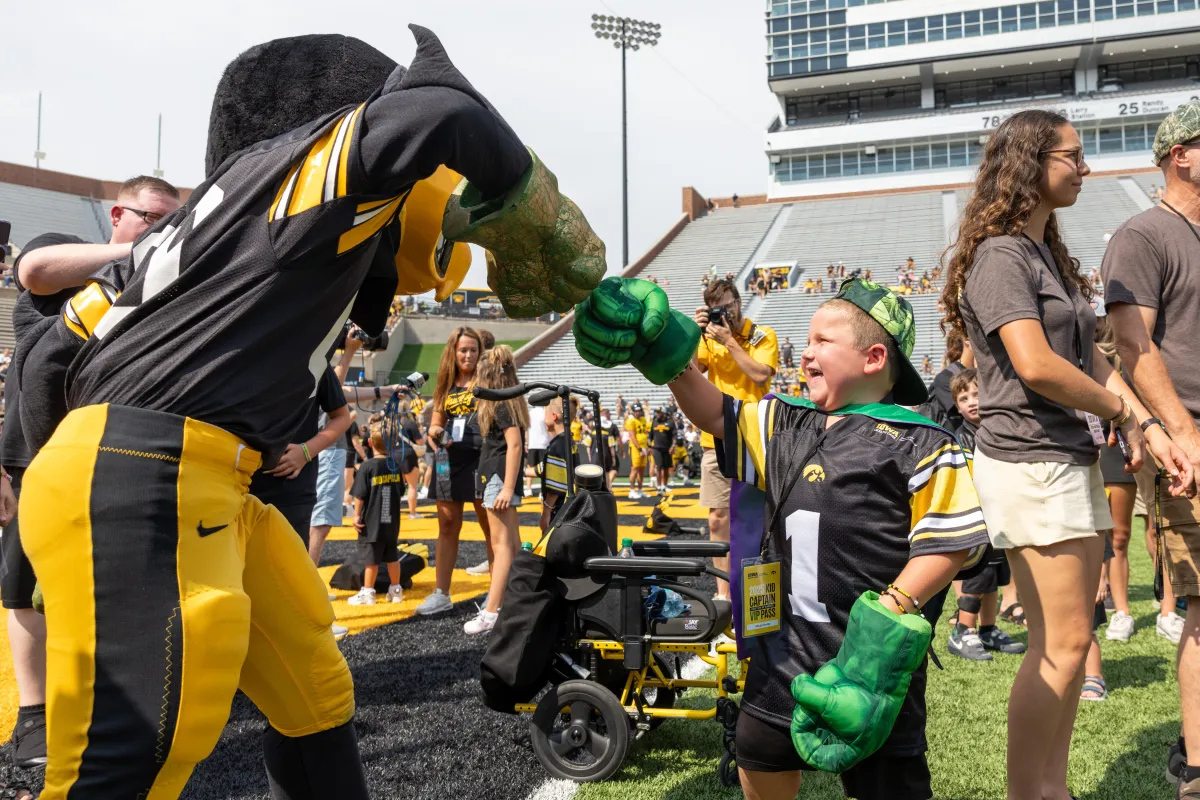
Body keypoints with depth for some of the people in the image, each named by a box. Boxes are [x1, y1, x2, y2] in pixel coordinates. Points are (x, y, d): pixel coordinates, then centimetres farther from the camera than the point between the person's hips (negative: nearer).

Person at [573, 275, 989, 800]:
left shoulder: (916, 443, -11)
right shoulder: (784, 425, 10)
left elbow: (954, 538, -12)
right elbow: (716, 414, 12)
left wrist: (896, 609, -19)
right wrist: (668, 360, -2)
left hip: (868, 653, -6)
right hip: (783, 647, 7)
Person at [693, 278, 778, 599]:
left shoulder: (763, 335, 0)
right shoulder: (710, 337, 12)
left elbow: (760, 375, -15)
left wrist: (729, 341, -14)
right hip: (716, 441, 4)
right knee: (718, 521, 6)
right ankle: (723, 593, 15)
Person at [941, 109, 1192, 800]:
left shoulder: (1052, 256, 18)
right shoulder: (1001, 255, -11)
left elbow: (1091, 359, 15)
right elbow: (1036, 365, -22)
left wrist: (1151, 430, 4)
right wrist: (1125, 413, -8)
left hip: (1074, 459, 9)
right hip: (1031, 462, -9)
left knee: (1067, 640, 12)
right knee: (1063, 643, -6)